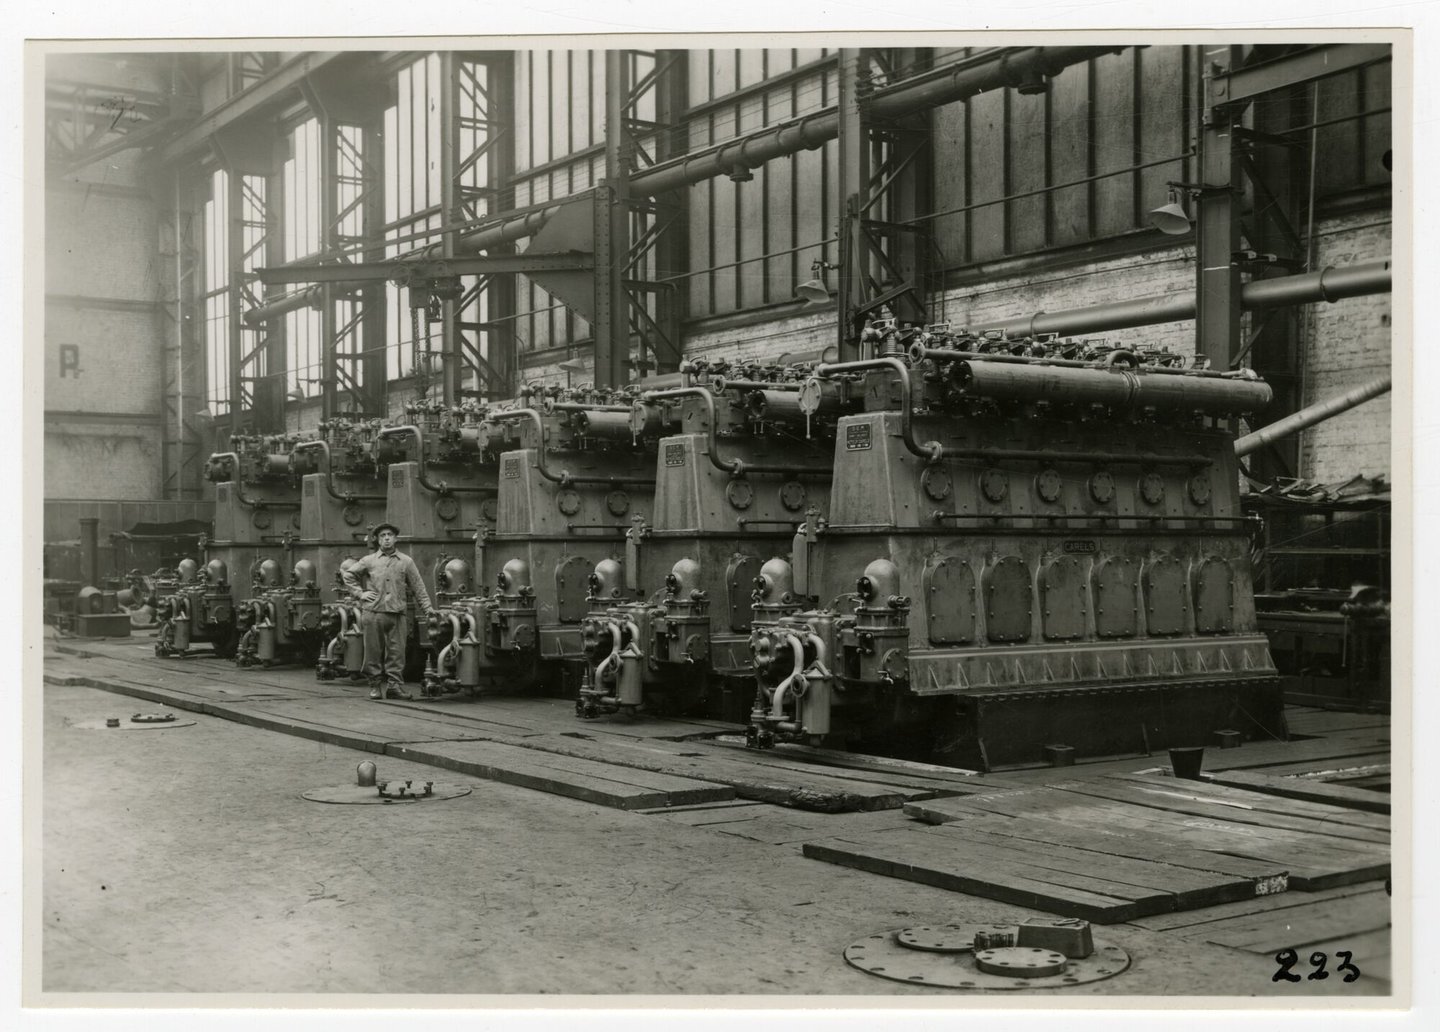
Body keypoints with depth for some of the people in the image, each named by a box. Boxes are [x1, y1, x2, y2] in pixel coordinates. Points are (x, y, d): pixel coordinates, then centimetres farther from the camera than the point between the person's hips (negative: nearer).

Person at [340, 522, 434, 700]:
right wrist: (360, 592, 6)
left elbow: (418, 587, 9)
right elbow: (347, 574, 15)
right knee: (373, 651, 3)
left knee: (396, 651, -1)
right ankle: (376, 685, 11)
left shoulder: (406, 562, 8)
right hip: (373, 612, 0)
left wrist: (427, 607, 3)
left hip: (396, 613, 0)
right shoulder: (369, 561, 8)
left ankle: (395, 685, 5)